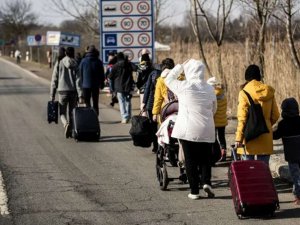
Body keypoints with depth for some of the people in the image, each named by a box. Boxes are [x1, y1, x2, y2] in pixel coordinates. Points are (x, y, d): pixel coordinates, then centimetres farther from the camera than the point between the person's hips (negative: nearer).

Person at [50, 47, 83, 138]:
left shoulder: (59, 63, 0)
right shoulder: (74, 65, -2)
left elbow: (54, 79, 1)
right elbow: (78, 80, -8)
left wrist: (52, 94, 6)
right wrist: (80, 95, -9)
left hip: (62, 90, 0)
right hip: (73, 91, 0)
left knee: (62, 113, 6)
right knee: (71, 112, 15)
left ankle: (66, 124, -24)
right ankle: (70, 131, 16)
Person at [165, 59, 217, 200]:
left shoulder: (184, 86, -10)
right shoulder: (209, 89, 2)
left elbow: (168, 79, 8)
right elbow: (214, 109, 14)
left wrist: (181, 66, 13)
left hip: (187, 129, -3)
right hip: (206, 130, 3)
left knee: (190, 160, 5)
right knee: (205, 159, 14)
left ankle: (194, 191, 7)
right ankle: (206, 182, -7)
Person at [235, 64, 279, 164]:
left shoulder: (244, 93, -8)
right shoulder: (269, 92, 4)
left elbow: (242, 118, -12)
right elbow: (275, 115, 10)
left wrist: (239, 138, -11)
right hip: (265, 137, 3)